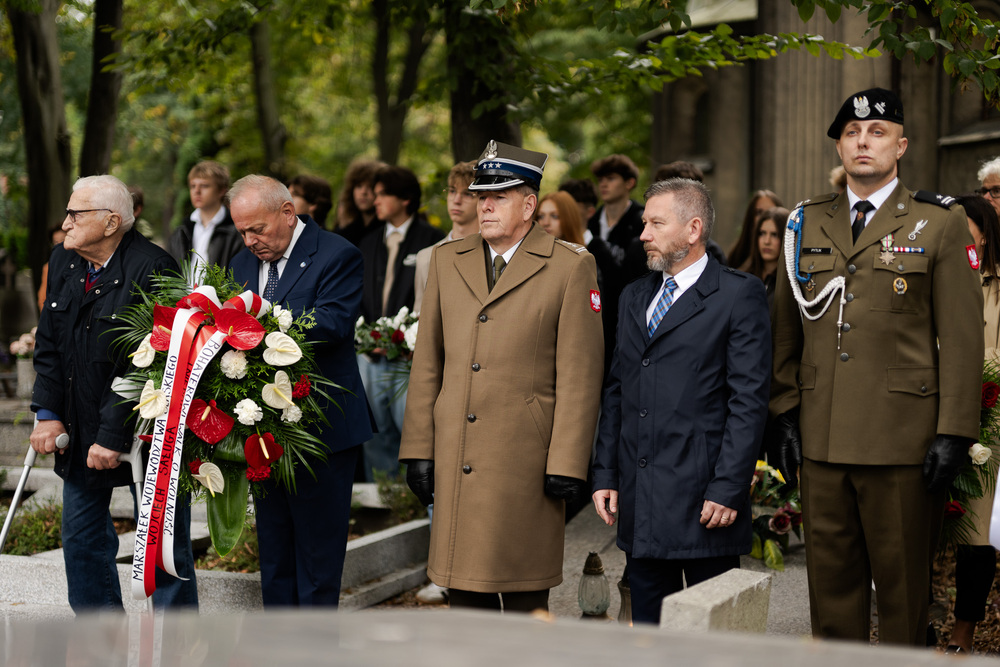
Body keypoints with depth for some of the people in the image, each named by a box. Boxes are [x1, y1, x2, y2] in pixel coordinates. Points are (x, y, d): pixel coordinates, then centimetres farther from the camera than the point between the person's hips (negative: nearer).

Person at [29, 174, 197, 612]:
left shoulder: (152, 271, -19)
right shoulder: (63, 262, 5)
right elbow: (49, 346, 11)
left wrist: (114, 436, -22)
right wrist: (48, 414, 1)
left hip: (143, 429, -8)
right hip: (80, 428, 8)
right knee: (82, 535, 14)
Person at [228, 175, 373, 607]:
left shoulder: (336, 256, -8)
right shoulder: (243, 264, 14)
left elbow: (332, 323, -22)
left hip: (323, 430, -7)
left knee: (317, 552, -2)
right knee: (274, 557, 14)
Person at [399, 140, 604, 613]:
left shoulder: (571, 268, -2)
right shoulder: (447, 260, 12)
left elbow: (579, 375, -5)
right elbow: (427, 362, 12)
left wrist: (567, 464, -9)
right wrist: (418, 449, 7)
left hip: (525, 462, -4)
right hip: (456, 463, 4)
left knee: (525, 600, 2)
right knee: (464, 591, 8)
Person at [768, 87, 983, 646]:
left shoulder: (940, 223, 1)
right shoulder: (807, 223, 12)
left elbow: (963, 338, -3)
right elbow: (786, 329, 15)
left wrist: (954, 433, -9)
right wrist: (784, 413, 8)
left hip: (903, 442, -3)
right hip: (821, 439, 4)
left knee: (903, 586, 3)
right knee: (831, 579, 9)